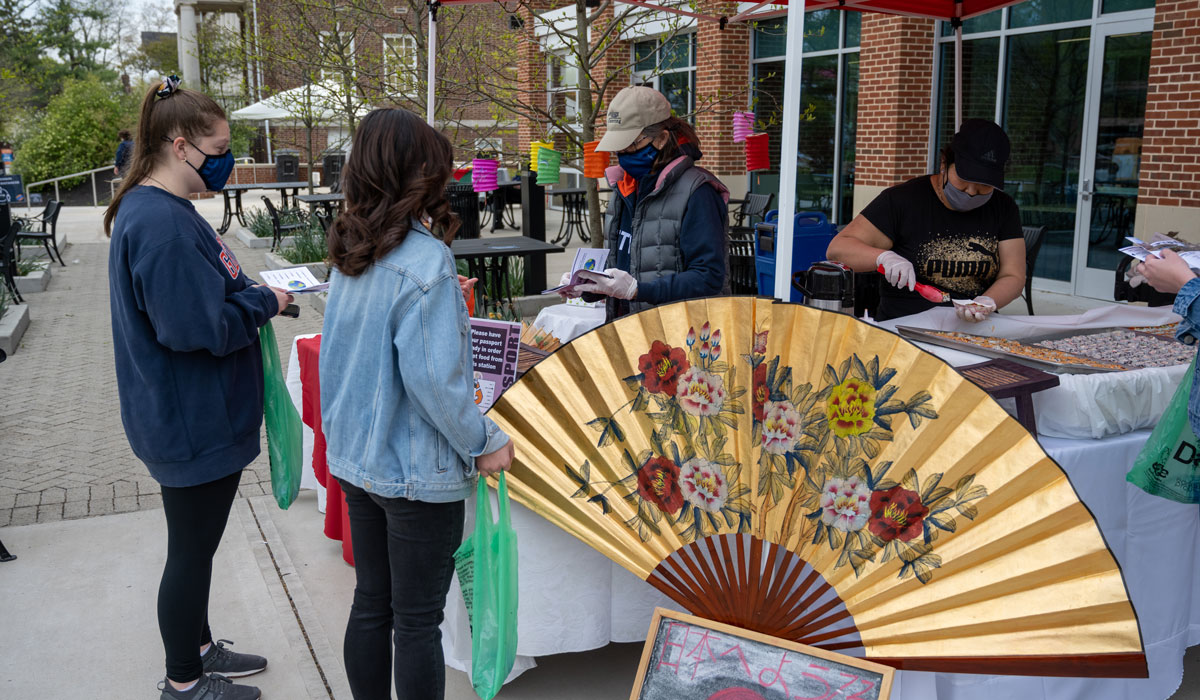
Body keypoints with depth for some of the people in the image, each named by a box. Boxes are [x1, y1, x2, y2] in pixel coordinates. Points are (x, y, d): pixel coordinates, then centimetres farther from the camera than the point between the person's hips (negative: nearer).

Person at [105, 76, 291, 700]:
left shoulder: (157, 209, 8)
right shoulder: (161, 222, -25)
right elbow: (196, 326, -28)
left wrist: (253, 292, 4)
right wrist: (265, 302, -14)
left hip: (194, 418, 10)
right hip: (194, 425, -10)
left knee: (196, 546, 23)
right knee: (191, 551, 7)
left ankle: (197, 648, 41)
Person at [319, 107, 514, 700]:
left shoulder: (349, 254, 4)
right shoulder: (424, 259, -21)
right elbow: (433, 378, -24)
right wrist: (485, 443, -12)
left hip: (355, 457, 8)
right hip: (417, 473, -8)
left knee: (370, 605, 20)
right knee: (417, 620, 7)